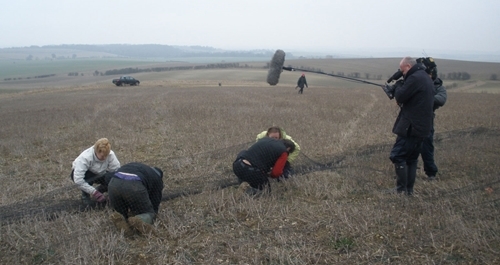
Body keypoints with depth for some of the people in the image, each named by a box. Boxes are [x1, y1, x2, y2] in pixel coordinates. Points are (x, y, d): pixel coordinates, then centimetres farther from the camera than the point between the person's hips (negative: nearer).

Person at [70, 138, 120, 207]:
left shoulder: (110, 155, -29)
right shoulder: (85, 158, -37)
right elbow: (78, 180, -41)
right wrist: (94, 192, -41)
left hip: (98, 175, 3)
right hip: (80, 173, -3)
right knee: (87, 176, -38)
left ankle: (99, 191, 6)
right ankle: (85, 196, -10)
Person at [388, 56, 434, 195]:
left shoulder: (415, 78, -15)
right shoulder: (426, 77, 18)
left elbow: (400, 97, -16)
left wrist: (397, 89, 3)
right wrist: (400, 92, 8)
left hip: (411, 126, -10)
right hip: (422, 126, 10)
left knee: (397, 155, -6)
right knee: (411, 158, 15)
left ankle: (401, 189, -4)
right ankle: (409, 189, 19)